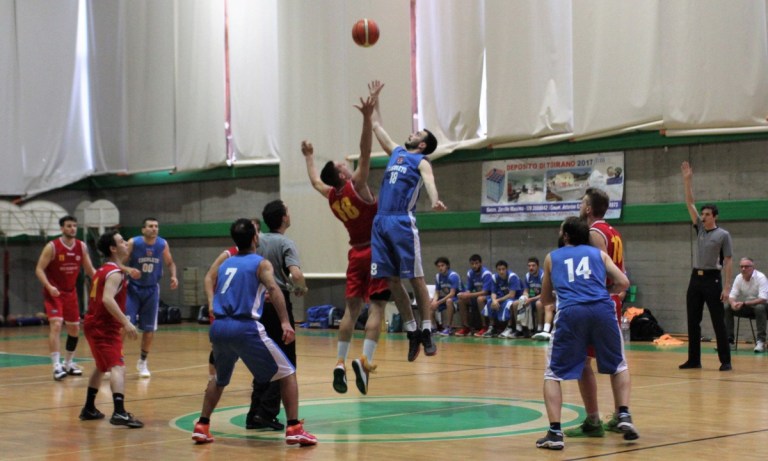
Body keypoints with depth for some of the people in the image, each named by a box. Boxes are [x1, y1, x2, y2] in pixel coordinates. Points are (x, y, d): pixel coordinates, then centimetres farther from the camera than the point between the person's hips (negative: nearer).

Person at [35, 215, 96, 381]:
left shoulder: (82, 247, 0)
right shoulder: (52, 247, -14)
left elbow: (90, 270, 7)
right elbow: (39, 269, -14)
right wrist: (49, 286, -28)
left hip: (71, 292, 6)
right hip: (54, 293, -6)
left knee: (74, 328, 11)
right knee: (56, 325, -20)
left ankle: (68, 364, 28)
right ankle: (57, 366, -22)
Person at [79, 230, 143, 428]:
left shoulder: (103, 271, 16)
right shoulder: (114, 273, -15)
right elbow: (107, 299, -30)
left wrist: (121, 320, 30)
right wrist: (126, 322, -33)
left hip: (94, 324, 10)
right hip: (105, 328, -10)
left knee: (102, 366, 26)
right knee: (118, 367, -20)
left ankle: (89, 409, 36)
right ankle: (119, 413, -36)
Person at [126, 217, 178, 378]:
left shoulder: (163, 244, -5)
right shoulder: (133, 243, -14)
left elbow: (170, 263, 10)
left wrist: (173, 276, -8)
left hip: (151, 290, 3)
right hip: (133, 288, -3)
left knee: (149, 329, 6)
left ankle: (142, 362, 25)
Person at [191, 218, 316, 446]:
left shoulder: (225, 263, 21)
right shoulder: (261, 263, 3)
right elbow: (274, 289, -15)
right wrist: (285, 322, -25)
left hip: (218, 327, 6)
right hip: (245, 327, -6)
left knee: (220, 379, 31)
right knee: (287, 374, 5)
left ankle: (202, 427, 25)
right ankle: (294, 428, -6)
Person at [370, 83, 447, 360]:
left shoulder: (421, 161, 2)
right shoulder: (396, 153, 22)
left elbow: (429, 180, -20)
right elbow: (377, 127, 34)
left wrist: (434, 200, -40)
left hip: (403, 223, -7)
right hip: (381, 222, 7)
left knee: (415, 278, -5)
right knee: (391, 279, 4)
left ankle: (426, 331, -2)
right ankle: (411, 331, 11)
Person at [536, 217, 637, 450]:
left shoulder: (552, 258, 26)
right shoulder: (598, 253, 26)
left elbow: (545, 299, 35)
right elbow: (624, 284, 17)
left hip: (571, 312, -1)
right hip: (602, 309, 1)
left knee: (553, 374, 12)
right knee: (619, 365, 25)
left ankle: (555, 432, 0)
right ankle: (624, 416, 11)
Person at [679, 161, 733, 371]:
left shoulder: (723, 235, -3)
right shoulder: (700, 229, 11)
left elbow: (728, 262, -5)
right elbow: (690, 204, 7)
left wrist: (727, 287, -13)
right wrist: (687, 180, -1)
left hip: (712, 279, -6)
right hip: (696, 278, 6)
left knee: (718, 323, -4)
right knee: (693, 322, 7)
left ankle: (725, 361, -1)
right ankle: (694, 360, 13)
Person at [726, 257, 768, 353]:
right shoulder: (739, 278, -4)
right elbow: (732, 296, -3)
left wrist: (743, 303, -37)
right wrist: (733, 303, -29)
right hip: (747, 307, 6)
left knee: (759, 308, -39)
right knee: (727, 308, -14)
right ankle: (728, 339, -9)